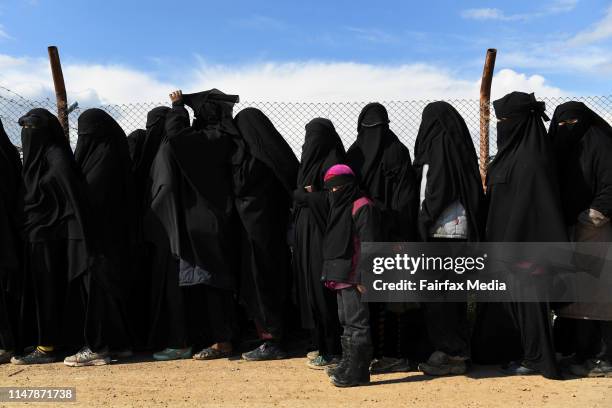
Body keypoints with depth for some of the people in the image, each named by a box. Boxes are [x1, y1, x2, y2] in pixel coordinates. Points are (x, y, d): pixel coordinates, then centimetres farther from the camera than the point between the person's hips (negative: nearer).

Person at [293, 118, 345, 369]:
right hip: (308, 235, 9)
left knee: (324, 291, -4)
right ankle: (323, 345, 22)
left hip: (323, 236, -9)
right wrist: (305, 195, -3)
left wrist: (305, 196, -11)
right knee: (312, 290, 12)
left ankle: (333, 351, 6)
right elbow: (300, 193, 19)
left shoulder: (332, 162, -11)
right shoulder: (313, 160, 16)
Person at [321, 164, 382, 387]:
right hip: (341, 277, 10)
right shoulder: (340, 207, 19)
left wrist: (363, 276, -22)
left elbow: (369, 245, -18)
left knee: (357, 323, -5)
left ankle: (357, 371, 1)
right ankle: (348, 364, 28)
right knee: (346, 322, 17)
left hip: (354, 278, -10)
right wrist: (332, 274, 19)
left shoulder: (362, 206, -12)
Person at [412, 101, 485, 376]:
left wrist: (424, 219, -11)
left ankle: (451, 354, 5)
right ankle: (457, 350, 24)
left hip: (442, 230, -9)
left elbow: (438, 190, -19)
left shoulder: (440, 145, -11)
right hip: (457, 229, 9)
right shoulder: (458, 144, 15)